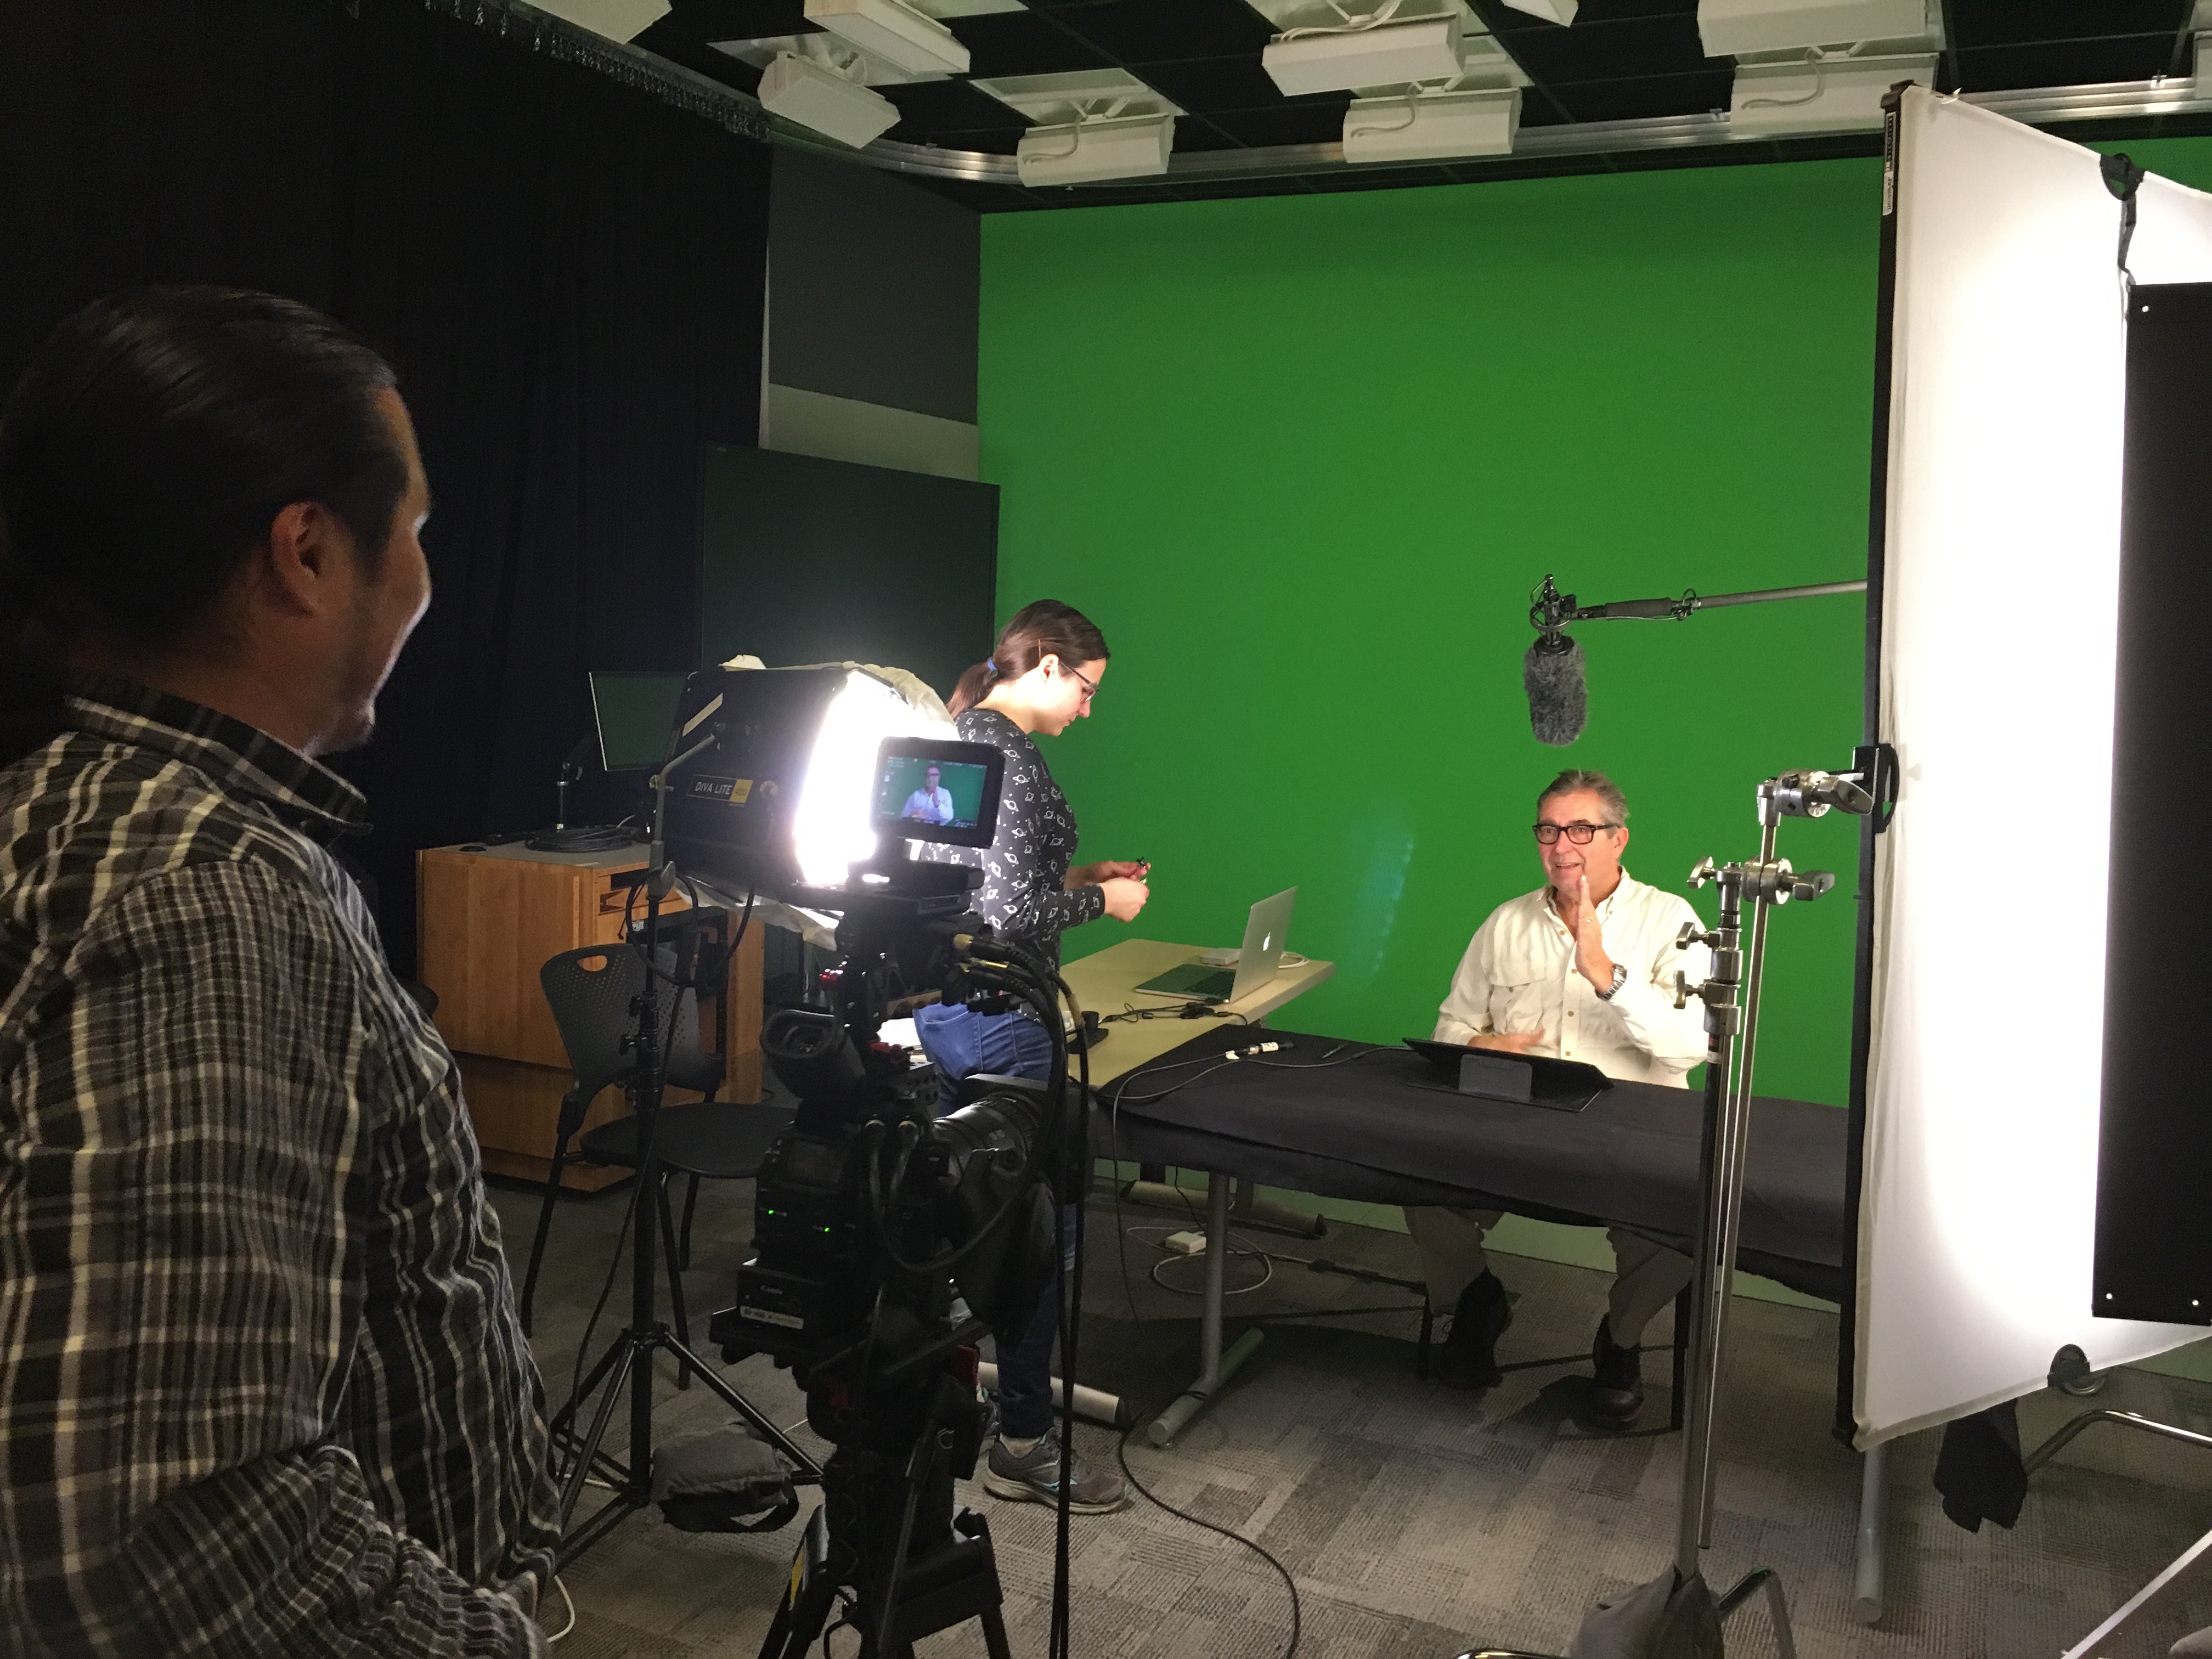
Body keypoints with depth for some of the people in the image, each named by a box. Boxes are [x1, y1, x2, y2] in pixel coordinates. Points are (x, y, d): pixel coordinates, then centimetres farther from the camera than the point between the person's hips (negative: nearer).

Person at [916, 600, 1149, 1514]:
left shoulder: (959, 736, 13)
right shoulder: (1010, 755, -18)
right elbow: (1012, 910, -23)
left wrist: (1077, 880, 15)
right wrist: (1101, 902, -8)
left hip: (945, 1004, 11)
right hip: (1001, 1018, -11)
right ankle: (1024, 1443, 8)